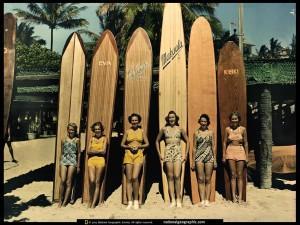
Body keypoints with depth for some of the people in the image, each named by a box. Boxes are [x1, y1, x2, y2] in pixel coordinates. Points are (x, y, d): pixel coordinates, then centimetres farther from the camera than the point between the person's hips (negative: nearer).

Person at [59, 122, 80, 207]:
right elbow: (62, 153, 13)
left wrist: (78, 166, 3)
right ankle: (60, 200, 7)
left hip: (72, 161, -2)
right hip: (64, 160, 2)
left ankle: (65, 202, 9)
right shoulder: (64, 140, 8)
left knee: (68, 182, 1)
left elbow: (79, 153, 4)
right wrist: (60, 163, 11)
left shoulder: (77, 140, 1)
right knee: (62, 181, -7)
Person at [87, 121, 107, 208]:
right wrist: (98, 151, -8)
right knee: (92, 181, -11)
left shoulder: (104, 138, 6)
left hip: (100, 160, -2)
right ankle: (90, 200, 11)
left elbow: (104, 151, -4)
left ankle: (94, 203, 7)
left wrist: (93, 150, -2)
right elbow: (88, 151, 5)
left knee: (97, 182, 0)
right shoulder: (92, 138, 13)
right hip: (91, 160, 2)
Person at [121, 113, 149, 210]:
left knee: (135, 177, -15)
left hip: (139, 155, -1)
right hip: (128, 155, 1)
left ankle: (136, 201, 1)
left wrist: (139, 146, -8)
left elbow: (147, 144, 8)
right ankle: (130, 202, 5)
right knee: (129, 179, -1)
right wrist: (129, 147, -8)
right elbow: (122, 144, 9)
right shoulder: (127, 131, 9)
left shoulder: (142, 131, 9)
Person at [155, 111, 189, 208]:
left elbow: (187, 142, 14)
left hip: (178, 153, 0)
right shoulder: (164, 129, 8)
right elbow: (157, 141, 15)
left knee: (177, 176, -12)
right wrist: (159, 154, 7)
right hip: (168, 153, 1)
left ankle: (178, 200, -3)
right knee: (170, 177, -1)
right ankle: (172, 201, 5)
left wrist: (186, 154, 6)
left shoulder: (180, 129, 8)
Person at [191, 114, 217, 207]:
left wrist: (215, 160, 3)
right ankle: (202, 200, 4)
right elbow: (194, 147, 5)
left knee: (208, 180, 3)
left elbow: (213, 146, 8)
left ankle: (207, 200, 8)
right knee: (200, 179, -1)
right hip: (199, 157, 0)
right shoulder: (196, 132, 5)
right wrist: (193, 161, 2)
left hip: (209, 157, 1)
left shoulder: (211, 132, 7)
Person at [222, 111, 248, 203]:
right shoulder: (227, 129, 2)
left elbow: (245, 143, 5)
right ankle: (234, 196, 5)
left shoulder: (243, 129, 1)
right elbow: (224, 143, 5)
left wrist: (246, 156, 3)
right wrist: (224, 155, 1)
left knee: (239, 175, 2)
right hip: (230, 152, 0)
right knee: (233, 175, 1)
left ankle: (240, 196, 7)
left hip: (240, 152, 0)